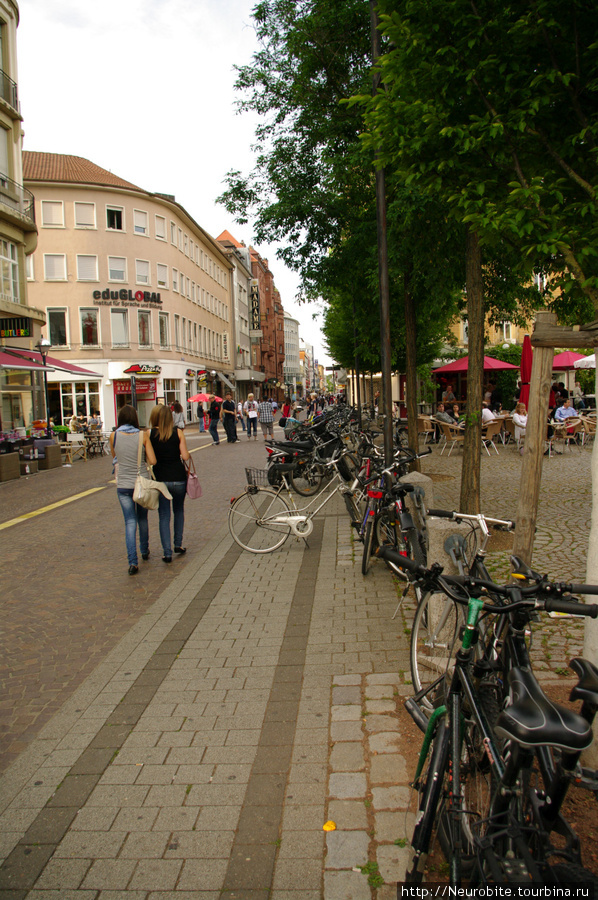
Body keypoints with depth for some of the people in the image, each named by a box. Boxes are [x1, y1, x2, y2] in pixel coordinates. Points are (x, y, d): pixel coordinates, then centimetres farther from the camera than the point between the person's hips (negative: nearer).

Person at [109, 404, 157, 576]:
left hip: (123, 485, 0)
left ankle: (133, 561, -7)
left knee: (130, 522, 4)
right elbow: (152, 461, -11)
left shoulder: (114, 436, -5)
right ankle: (145, 551, 36)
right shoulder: (143, 435, -9)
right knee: (142, 519, 20)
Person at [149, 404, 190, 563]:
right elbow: (185, 456, -7)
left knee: (164, 515, 8)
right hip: (178, 477, 1)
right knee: (179, 510, 22)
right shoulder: (178, 432, -4)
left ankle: (167, 552, 5)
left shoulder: (149, 434, -5)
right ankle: (178, 544, 26)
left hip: (160, 479, 0)